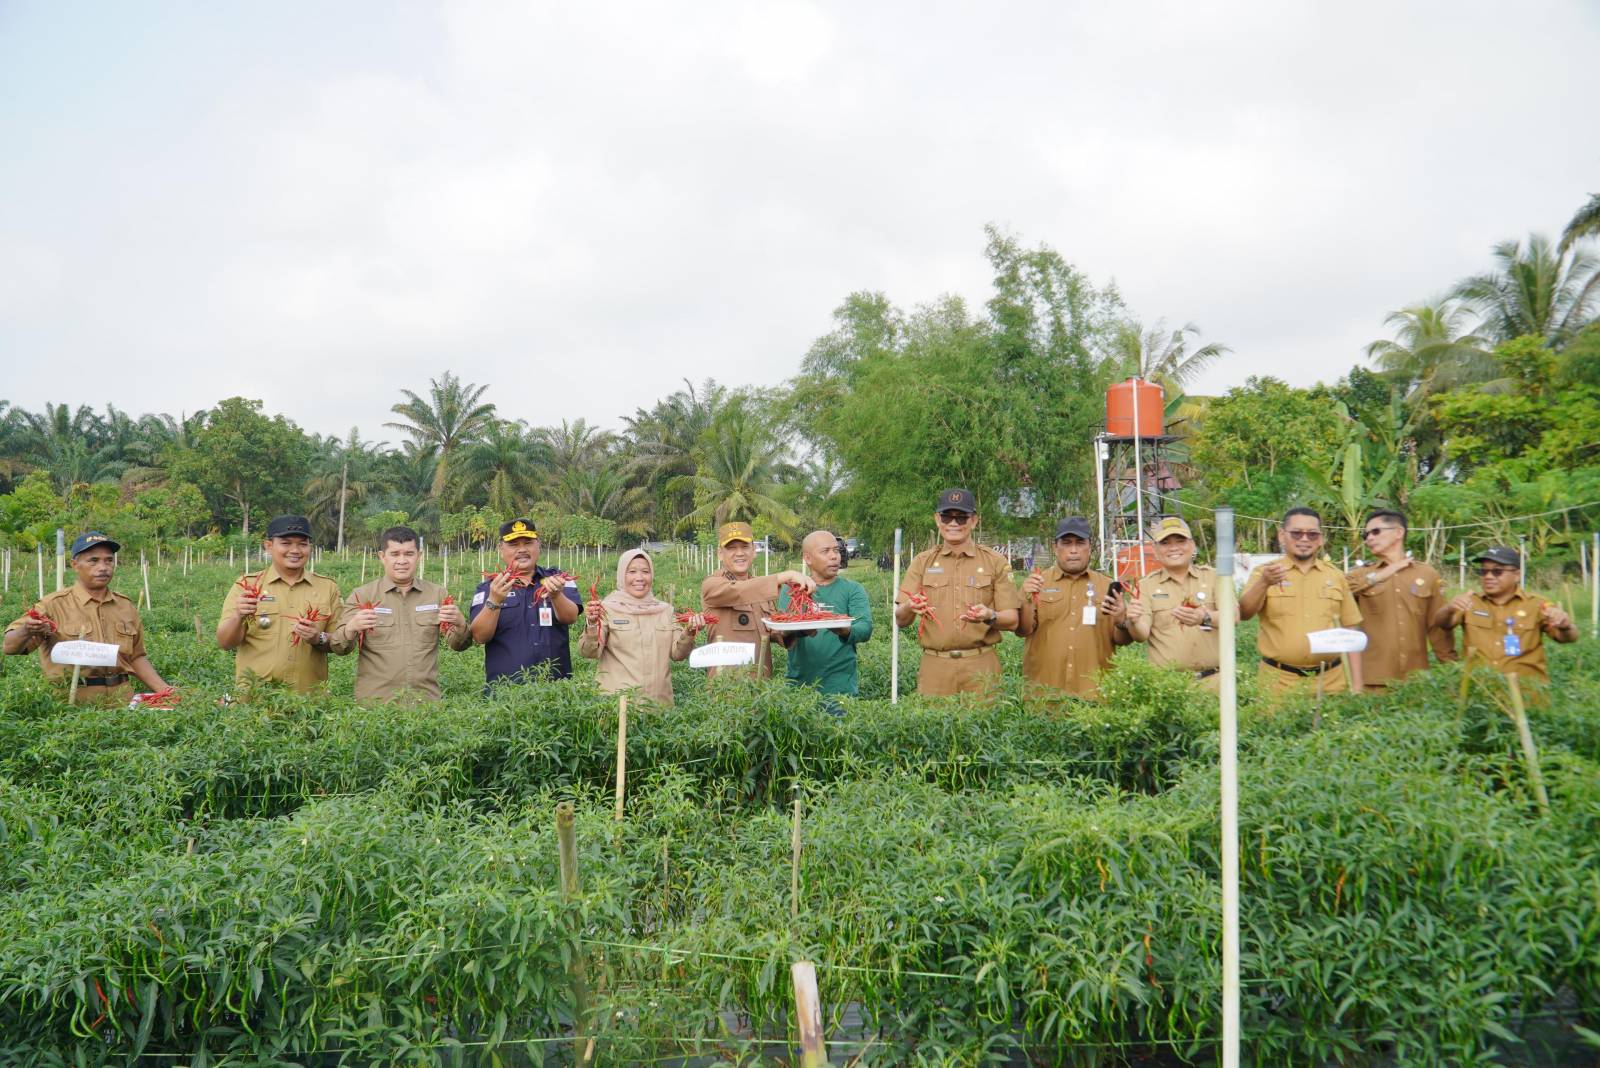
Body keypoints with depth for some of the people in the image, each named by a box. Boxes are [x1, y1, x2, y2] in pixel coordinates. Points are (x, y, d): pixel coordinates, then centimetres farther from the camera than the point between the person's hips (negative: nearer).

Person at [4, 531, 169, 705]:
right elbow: (10, 647, -6)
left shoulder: (126, 607, 12)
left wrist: (165, 691, 8)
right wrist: (26, 631, -27)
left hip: (121, 700, 3)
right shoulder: (54, 605, -1)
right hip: (72, 702, -3)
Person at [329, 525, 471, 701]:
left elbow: (458, 645, 0)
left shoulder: (438, 594, 4)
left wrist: (460, 624, -22)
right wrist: (351, 628, -28)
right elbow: (338, 649, -6)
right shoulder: (361, 595, 0)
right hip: (374, 698, -1)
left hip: (426, 697, 1)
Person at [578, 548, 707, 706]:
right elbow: (588, 652, -7)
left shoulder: (665, 610, 10)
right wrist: (592, 624, -24)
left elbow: (677, 654, 7)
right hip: (617, 699, -3)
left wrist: (689, 633, -11)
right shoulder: (608, 608, -1)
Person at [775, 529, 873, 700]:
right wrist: (799, 631, -28)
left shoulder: (853, 589, 5)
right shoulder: (791, 590, 9)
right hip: (797, 684, 1)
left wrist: (846, 632, -32)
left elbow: (865, 628, -9)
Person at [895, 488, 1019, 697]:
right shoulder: (922, 562, 8)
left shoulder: (995, 562, 4)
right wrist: (909, 608, -20)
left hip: (981, 667, -1)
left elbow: (1012, 621, 1)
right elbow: (900, 620, 2)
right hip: (934, 667, 1)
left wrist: (990, 617, -20)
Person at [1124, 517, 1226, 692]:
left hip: (1213, 679, 1)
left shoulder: (1213, 577, 6)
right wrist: (1134, 622, -29)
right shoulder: (1146, 585, 4)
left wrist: (1205, 618, -31)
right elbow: (1142, 635, -6)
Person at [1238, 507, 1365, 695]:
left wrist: (1356, 685, 5)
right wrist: (1264, 583, -34)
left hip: (1331, 681, 2)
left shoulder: (1336, 576, 9)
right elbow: (1244, 613, -16)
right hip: (1278, 681, -2)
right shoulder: (1265, 572, 0)